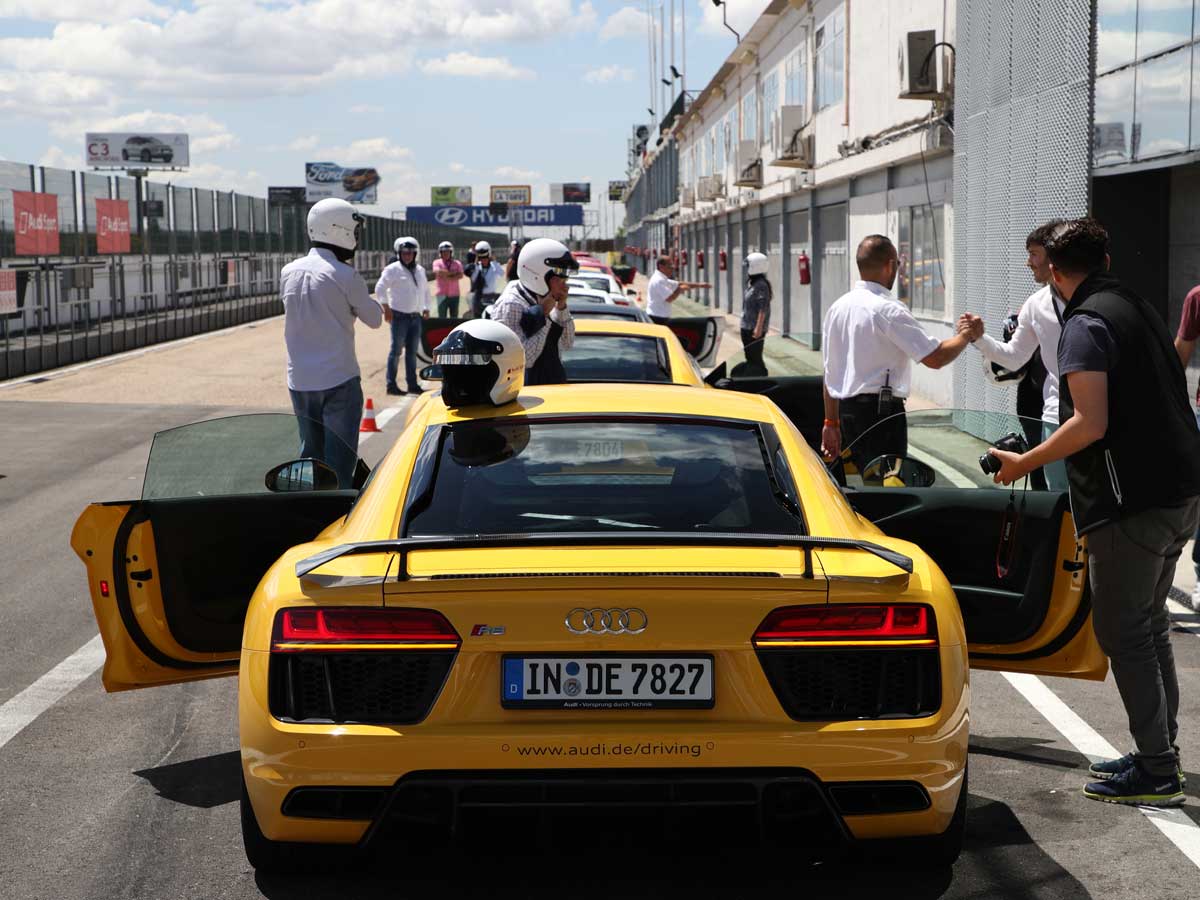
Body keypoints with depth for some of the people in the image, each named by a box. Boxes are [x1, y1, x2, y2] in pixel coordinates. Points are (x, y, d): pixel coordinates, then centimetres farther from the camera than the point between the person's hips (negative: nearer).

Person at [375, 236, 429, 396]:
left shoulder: (420, 270, 14)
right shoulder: (393, 269, -6)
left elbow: (425, 290, 26)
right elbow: (380, 288, -9)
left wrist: (426, 308, 17)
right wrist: (386, 307, -13)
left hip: (415, 316, 6)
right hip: (400, 315, -6)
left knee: (412, 351, 10)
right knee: (396, 351, -5)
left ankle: (412, 383, 15)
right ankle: (391, 384, 0)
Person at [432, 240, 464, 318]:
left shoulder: (457, 263, 7)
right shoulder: (437, 263, 2)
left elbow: (460, 275, -8)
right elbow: (438, 272, -18)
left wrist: (447, 277, -16)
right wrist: (452, 273, -8)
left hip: (454, 295, 3)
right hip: (442, 295, -3)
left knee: (454, 318, 9)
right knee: (442, 318, -3)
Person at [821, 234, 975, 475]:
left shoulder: (837, 307, 10)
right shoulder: (888, 310, -14)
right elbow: (935, 358, -15)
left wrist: (831, 422, 20)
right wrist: (966, 335, 2)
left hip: (846, 410, 8)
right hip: (881, 409, -8)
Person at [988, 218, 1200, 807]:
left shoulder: (1086, 323, -13)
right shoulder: (1140, 309, 15)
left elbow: (1090, 424, -22)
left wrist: (1024, 463, -11)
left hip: (1134, 500, -9)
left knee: (1122, 632, -2)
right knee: (1149, 625, 18)